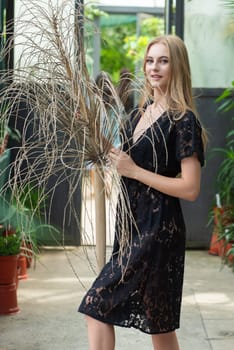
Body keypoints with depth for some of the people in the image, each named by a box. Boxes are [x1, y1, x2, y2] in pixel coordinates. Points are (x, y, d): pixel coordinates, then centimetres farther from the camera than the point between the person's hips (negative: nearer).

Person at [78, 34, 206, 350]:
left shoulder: (183, 120, -12)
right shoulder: (142, 112, 11)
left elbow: (190, 189, -17)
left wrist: (134, 170, -17)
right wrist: (112, 156, 3)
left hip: (157, 231, -8)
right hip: (132, 224, 8)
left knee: (97, 306, -8)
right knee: (159, 324, 14)